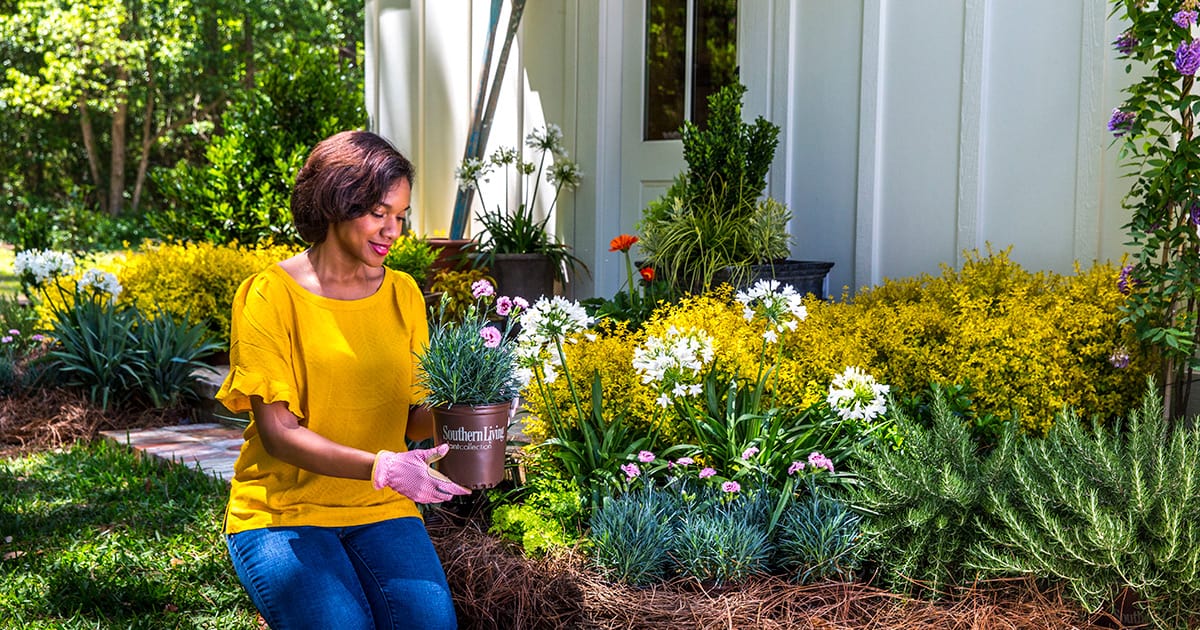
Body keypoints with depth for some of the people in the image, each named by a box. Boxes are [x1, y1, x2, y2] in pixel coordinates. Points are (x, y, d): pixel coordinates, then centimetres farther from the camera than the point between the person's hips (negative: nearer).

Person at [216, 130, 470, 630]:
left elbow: (414, 414, 9)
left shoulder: (402, 295, 8)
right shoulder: (271, 295, -7)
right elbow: (278, 431, -13)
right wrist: (378, 467, -27)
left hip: (381, 511, 3)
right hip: (283, 509, -3)